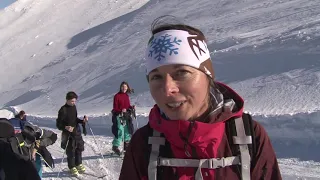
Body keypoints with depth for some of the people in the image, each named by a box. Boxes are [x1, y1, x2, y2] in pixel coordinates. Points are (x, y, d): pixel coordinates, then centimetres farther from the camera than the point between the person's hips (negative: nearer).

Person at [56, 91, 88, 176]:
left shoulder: (74, 107, 5)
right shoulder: (63, 110, -16)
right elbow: (59, 124, -14)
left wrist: (82, 121, 2)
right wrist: (65, 127, -31)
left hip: (77, 131, 7)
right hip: (68, 134, -7)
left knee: (80, 148, 15)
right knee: (71, 151, 2)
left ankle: (78, 164, 33)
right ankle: (72, 167, 19)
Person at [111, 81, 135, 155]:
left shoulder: (126, 96, 12)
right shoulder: (117, 96, -8)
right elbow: (115, 107, -10)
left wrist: (131, 107, -3)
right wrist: (121, 110, -26)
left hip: (126, 116, 7)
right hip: (118, 116, -7)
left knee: (127, 131, 12)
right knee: (120, 131, -13)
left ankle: (126, 146, 25)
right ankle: (115, 146, -2)